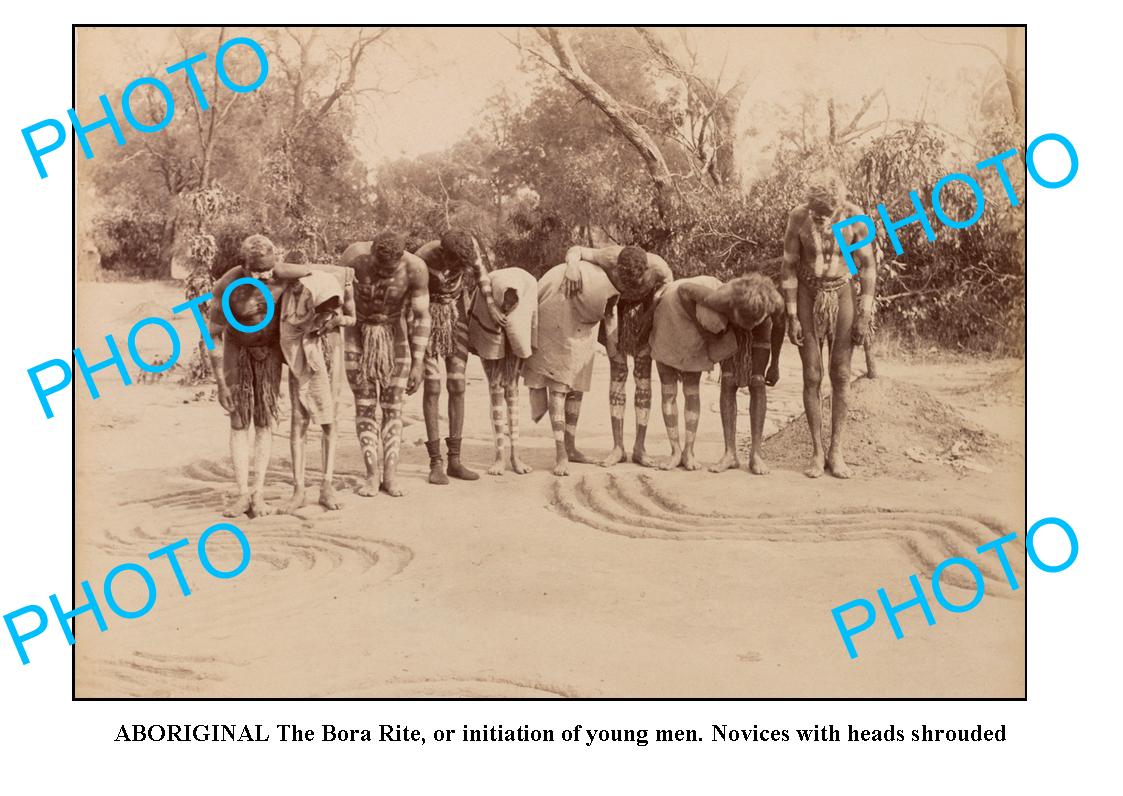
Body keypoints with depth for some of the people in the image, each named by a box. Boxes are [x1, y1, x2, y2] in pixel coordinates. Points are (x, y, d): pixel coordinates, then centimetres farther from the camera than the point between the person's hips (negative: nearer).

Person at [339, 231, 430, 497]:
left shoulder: (415, 268, -24)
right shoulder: (354, 256, -26)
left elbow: (422, 316, -15)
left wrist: (418, 363, -17)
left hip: (395, 335, 0)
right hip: (358, 334, 0)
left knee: (393, 407, -2)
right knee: (364, 406, -3)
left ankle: (390, 475, 3)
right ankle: (372, 475, 1)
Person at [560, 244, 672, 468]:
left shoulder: (659, 268, -36)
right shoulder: (610, 258, -37)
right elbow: (575, 250, -26)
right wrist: (572, 265, -47)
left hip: (644, 309, 0)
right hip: (615, 307, 0)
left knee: (643, 375, -4)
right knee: (617, 373, -6)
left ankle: (640, 448, 1)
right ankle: (618, 447, -3)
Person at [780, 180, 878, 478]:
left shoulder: (855, 217, -19)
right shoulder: (798, 217, -19)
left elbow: (868, 266, -12)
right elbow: (788, 267, -12)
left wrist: (864, 316, -14)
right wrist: (791, 317, -13)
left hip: (841, 297, 0)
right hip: (807, 298, 0)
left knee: (841, 375, -4)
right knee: (812, 376, -4)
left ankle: (836, 453, 5)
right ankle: (817, 453, 6)